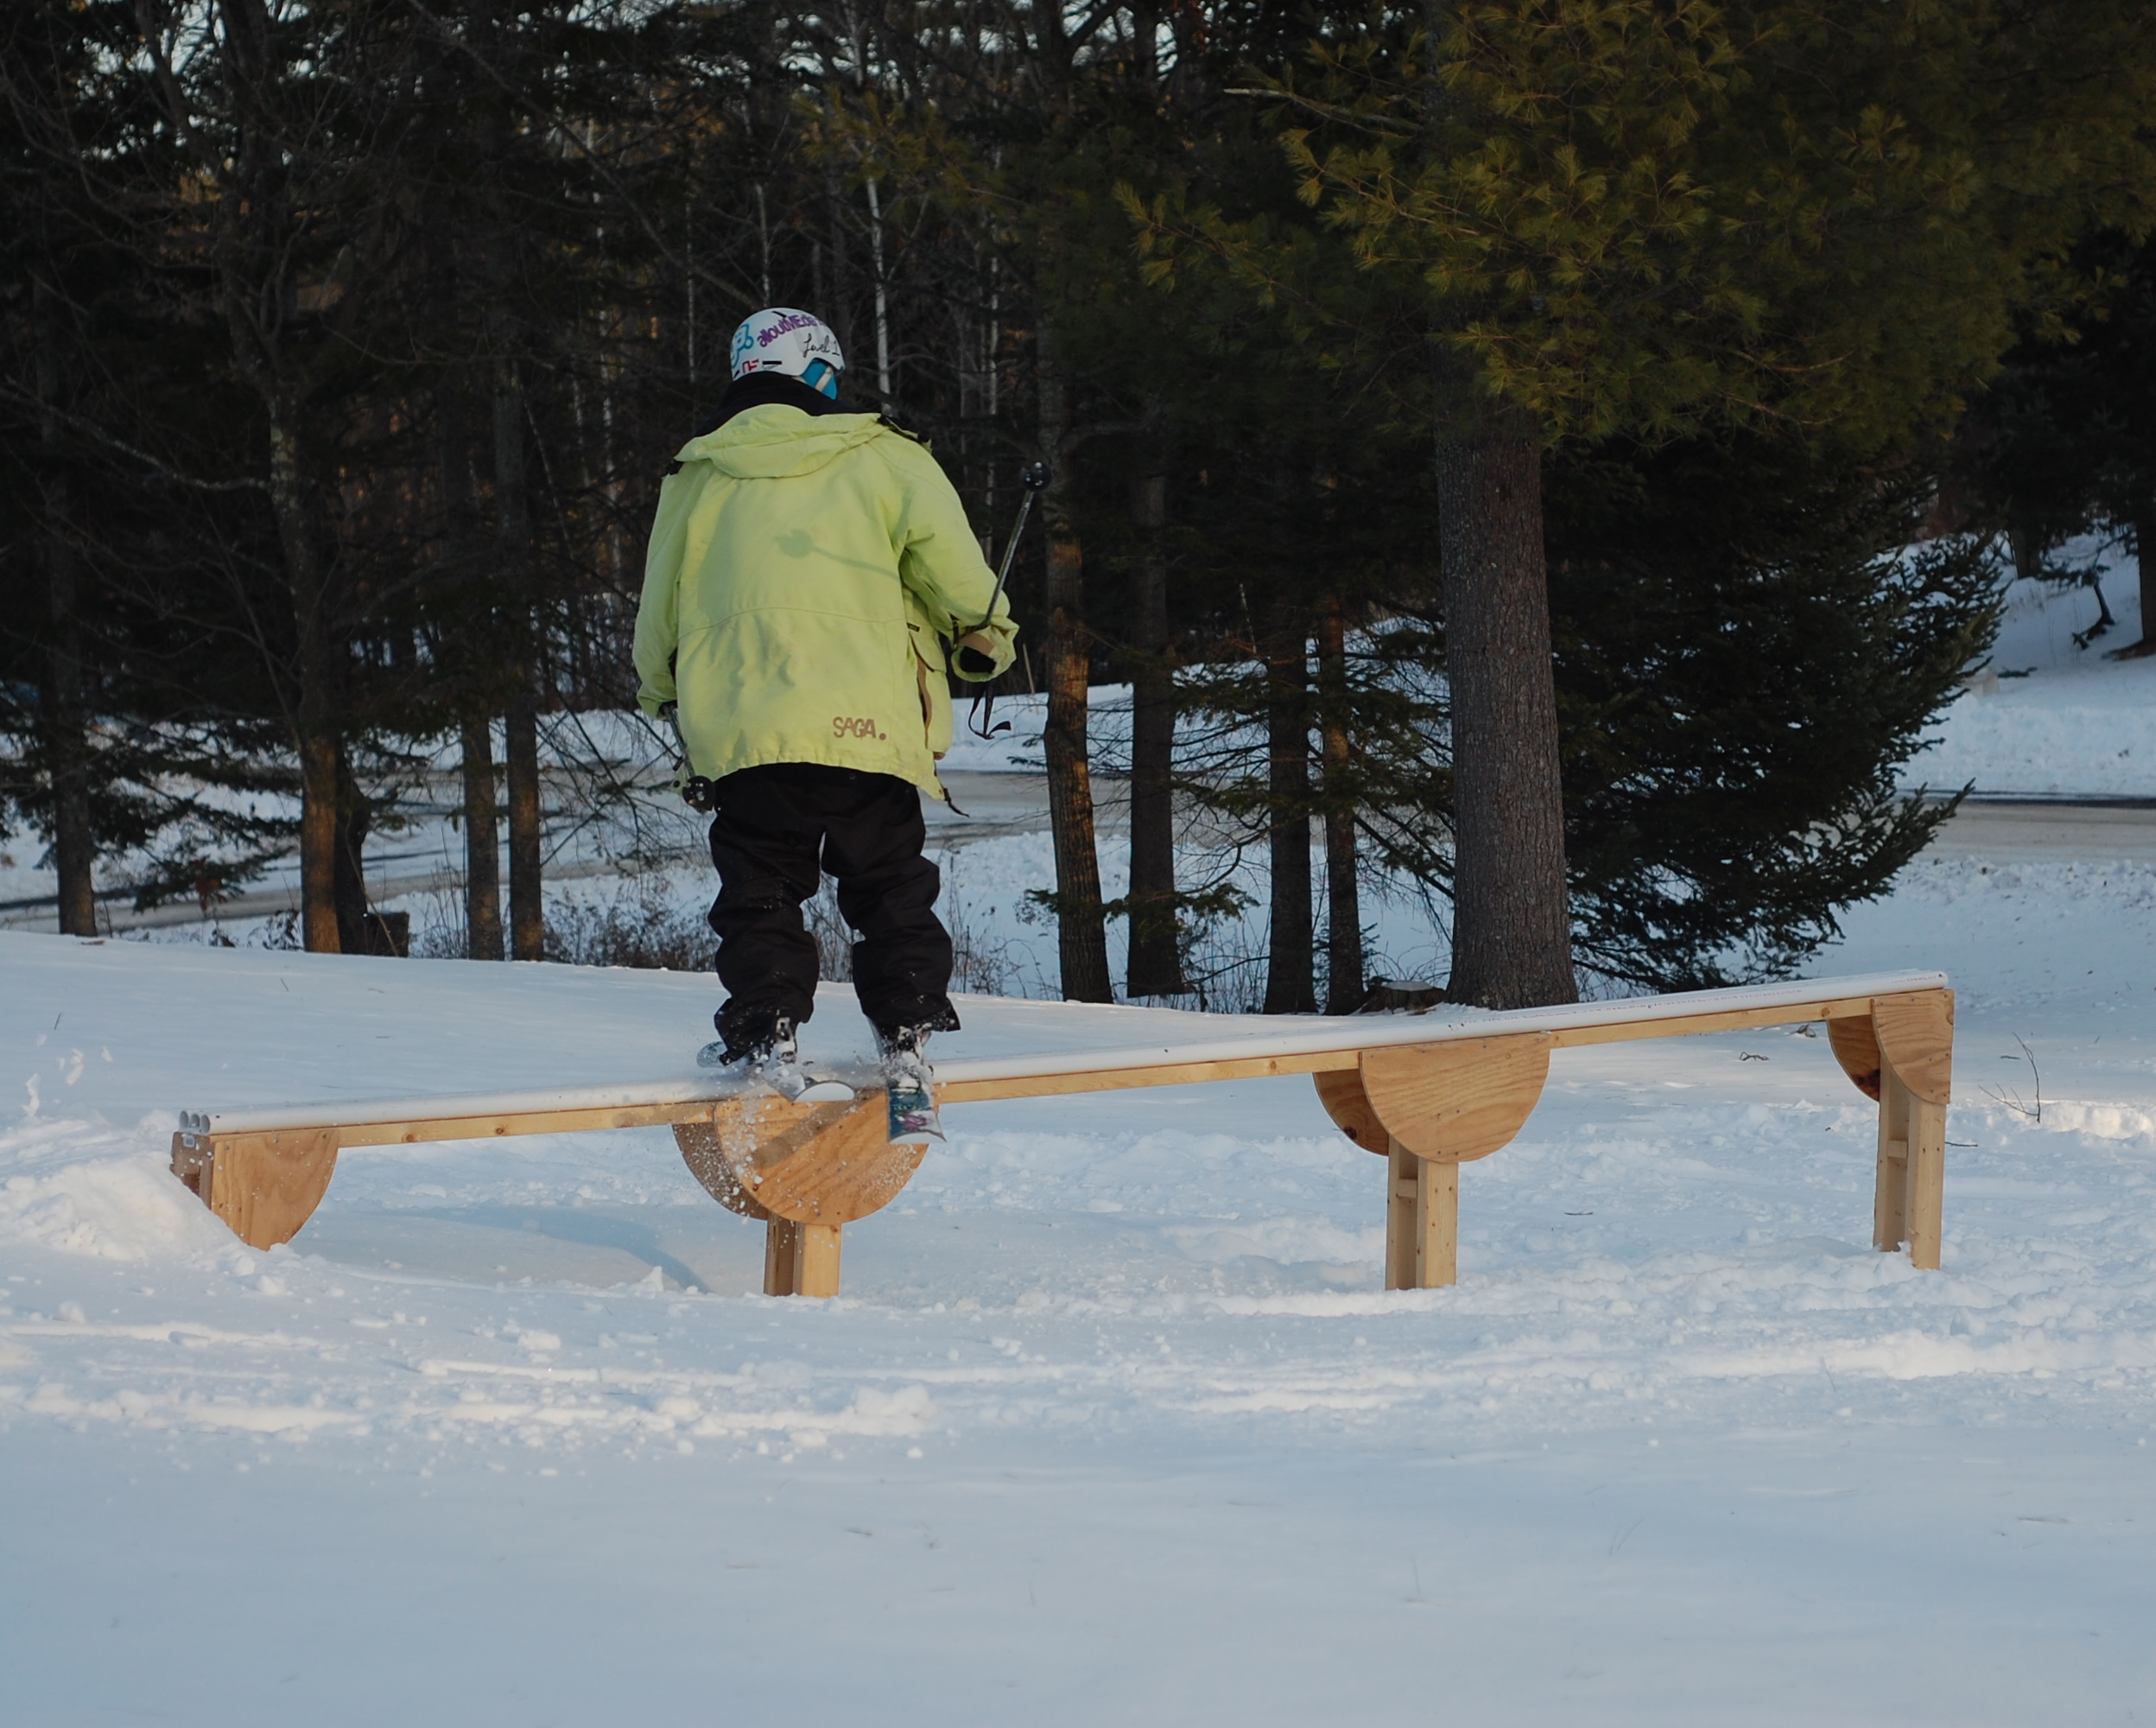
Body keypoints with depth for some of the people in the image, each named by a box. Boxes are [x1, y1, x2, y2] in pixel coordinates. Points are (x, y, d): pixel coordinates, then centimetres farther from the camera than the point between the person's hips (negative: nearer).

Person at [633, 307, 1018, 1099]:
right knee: (890, 884, 12)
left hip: (740, 724, 1)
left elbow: (658, 611, 21)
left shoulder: (696, 477, 13)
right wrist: (984, 636, 17)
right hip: (866, 720, -1)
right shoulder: (880, 458, 4)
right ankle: (908, 1026, 9)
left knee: (760, 887, 8)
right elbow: (948, 555, -3)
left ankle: (765, 1030, -4)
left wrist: (661, 692, 40)